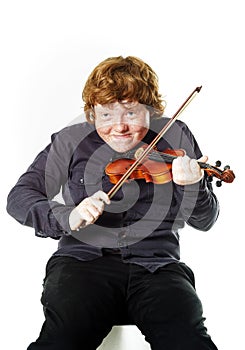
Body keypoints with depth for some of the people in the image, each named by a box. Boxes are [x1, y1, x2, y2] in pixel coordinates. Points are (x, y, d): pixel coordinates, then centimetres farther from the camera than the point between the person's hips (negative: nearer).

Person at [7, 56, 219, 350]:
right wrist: (67, 217, -21)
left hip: (156, 267, 1)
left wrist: (193, 187, -16)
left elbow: (204, 221, 7)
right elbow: (18, 197, 0)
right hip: (83, 259, 0)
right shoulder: (73, 140, 7)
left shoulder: (175, 137, 8)